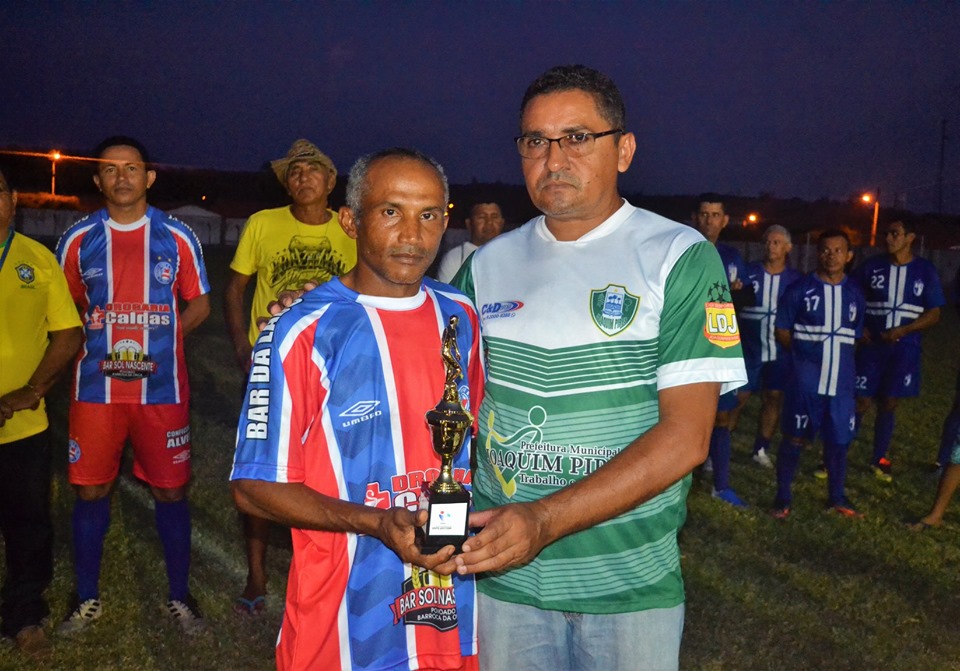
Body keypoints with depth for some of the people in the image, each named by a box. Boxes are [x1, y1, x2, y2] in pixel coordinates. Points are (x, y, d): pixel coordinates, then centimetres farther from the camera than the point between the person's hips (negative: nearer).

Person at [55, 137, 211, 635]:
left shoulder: (177, 237, 3)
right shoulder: (78, 240, 6)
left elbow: (199, 303, 9)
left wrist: (159, 337, -3)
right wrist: (90, 343, -1)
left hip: (162, 387, -1)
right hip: (95, 386, 1)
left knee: (170, 490, 5)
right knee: (91, 490, 6)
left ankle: (178, 597, 20)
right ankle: (87, 598, 24)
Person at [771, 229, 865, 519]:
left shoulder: (855, 293, 6)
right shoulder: (800, 289, -5)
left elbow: (856, 335, 16)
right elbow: (782, 331, 0)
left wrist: (839, 355, 4)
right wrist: (804, 353, -2)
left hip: (841, 382, 3)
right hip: (805, 381, -3)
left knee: (839, 439, 11)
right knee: (794, 438, 5)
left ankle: (837, 497, 29)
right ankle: (783, 497, 18)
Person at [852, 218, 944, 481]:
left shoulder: (925, 271, -1)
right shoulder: (872, 266, -1)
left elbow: (934, 314, 0)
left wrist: (902, 331, -14)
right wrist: (858, 328, -9)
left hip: (904, 349, 1)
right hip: (872, 346, 0)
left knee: (888, 404, 7)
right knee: (860, 402, -3)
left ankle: (879, 459, 22)